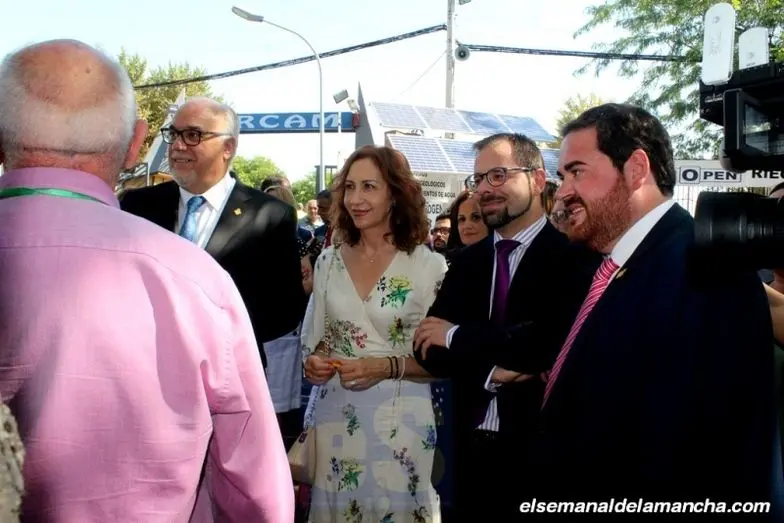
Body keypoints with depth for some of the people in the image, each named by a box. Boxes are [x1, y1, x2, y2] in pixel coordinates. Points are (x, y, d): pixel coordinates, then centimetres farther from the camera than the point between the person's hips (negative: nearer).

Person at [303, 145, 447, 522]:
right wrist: (313, 363, -7)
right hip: (335, 418, 3)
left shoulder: (428, 265, -7)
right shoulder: (328, 261, 5)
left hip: (398, 420, -3)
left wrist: (388, 366, -20)